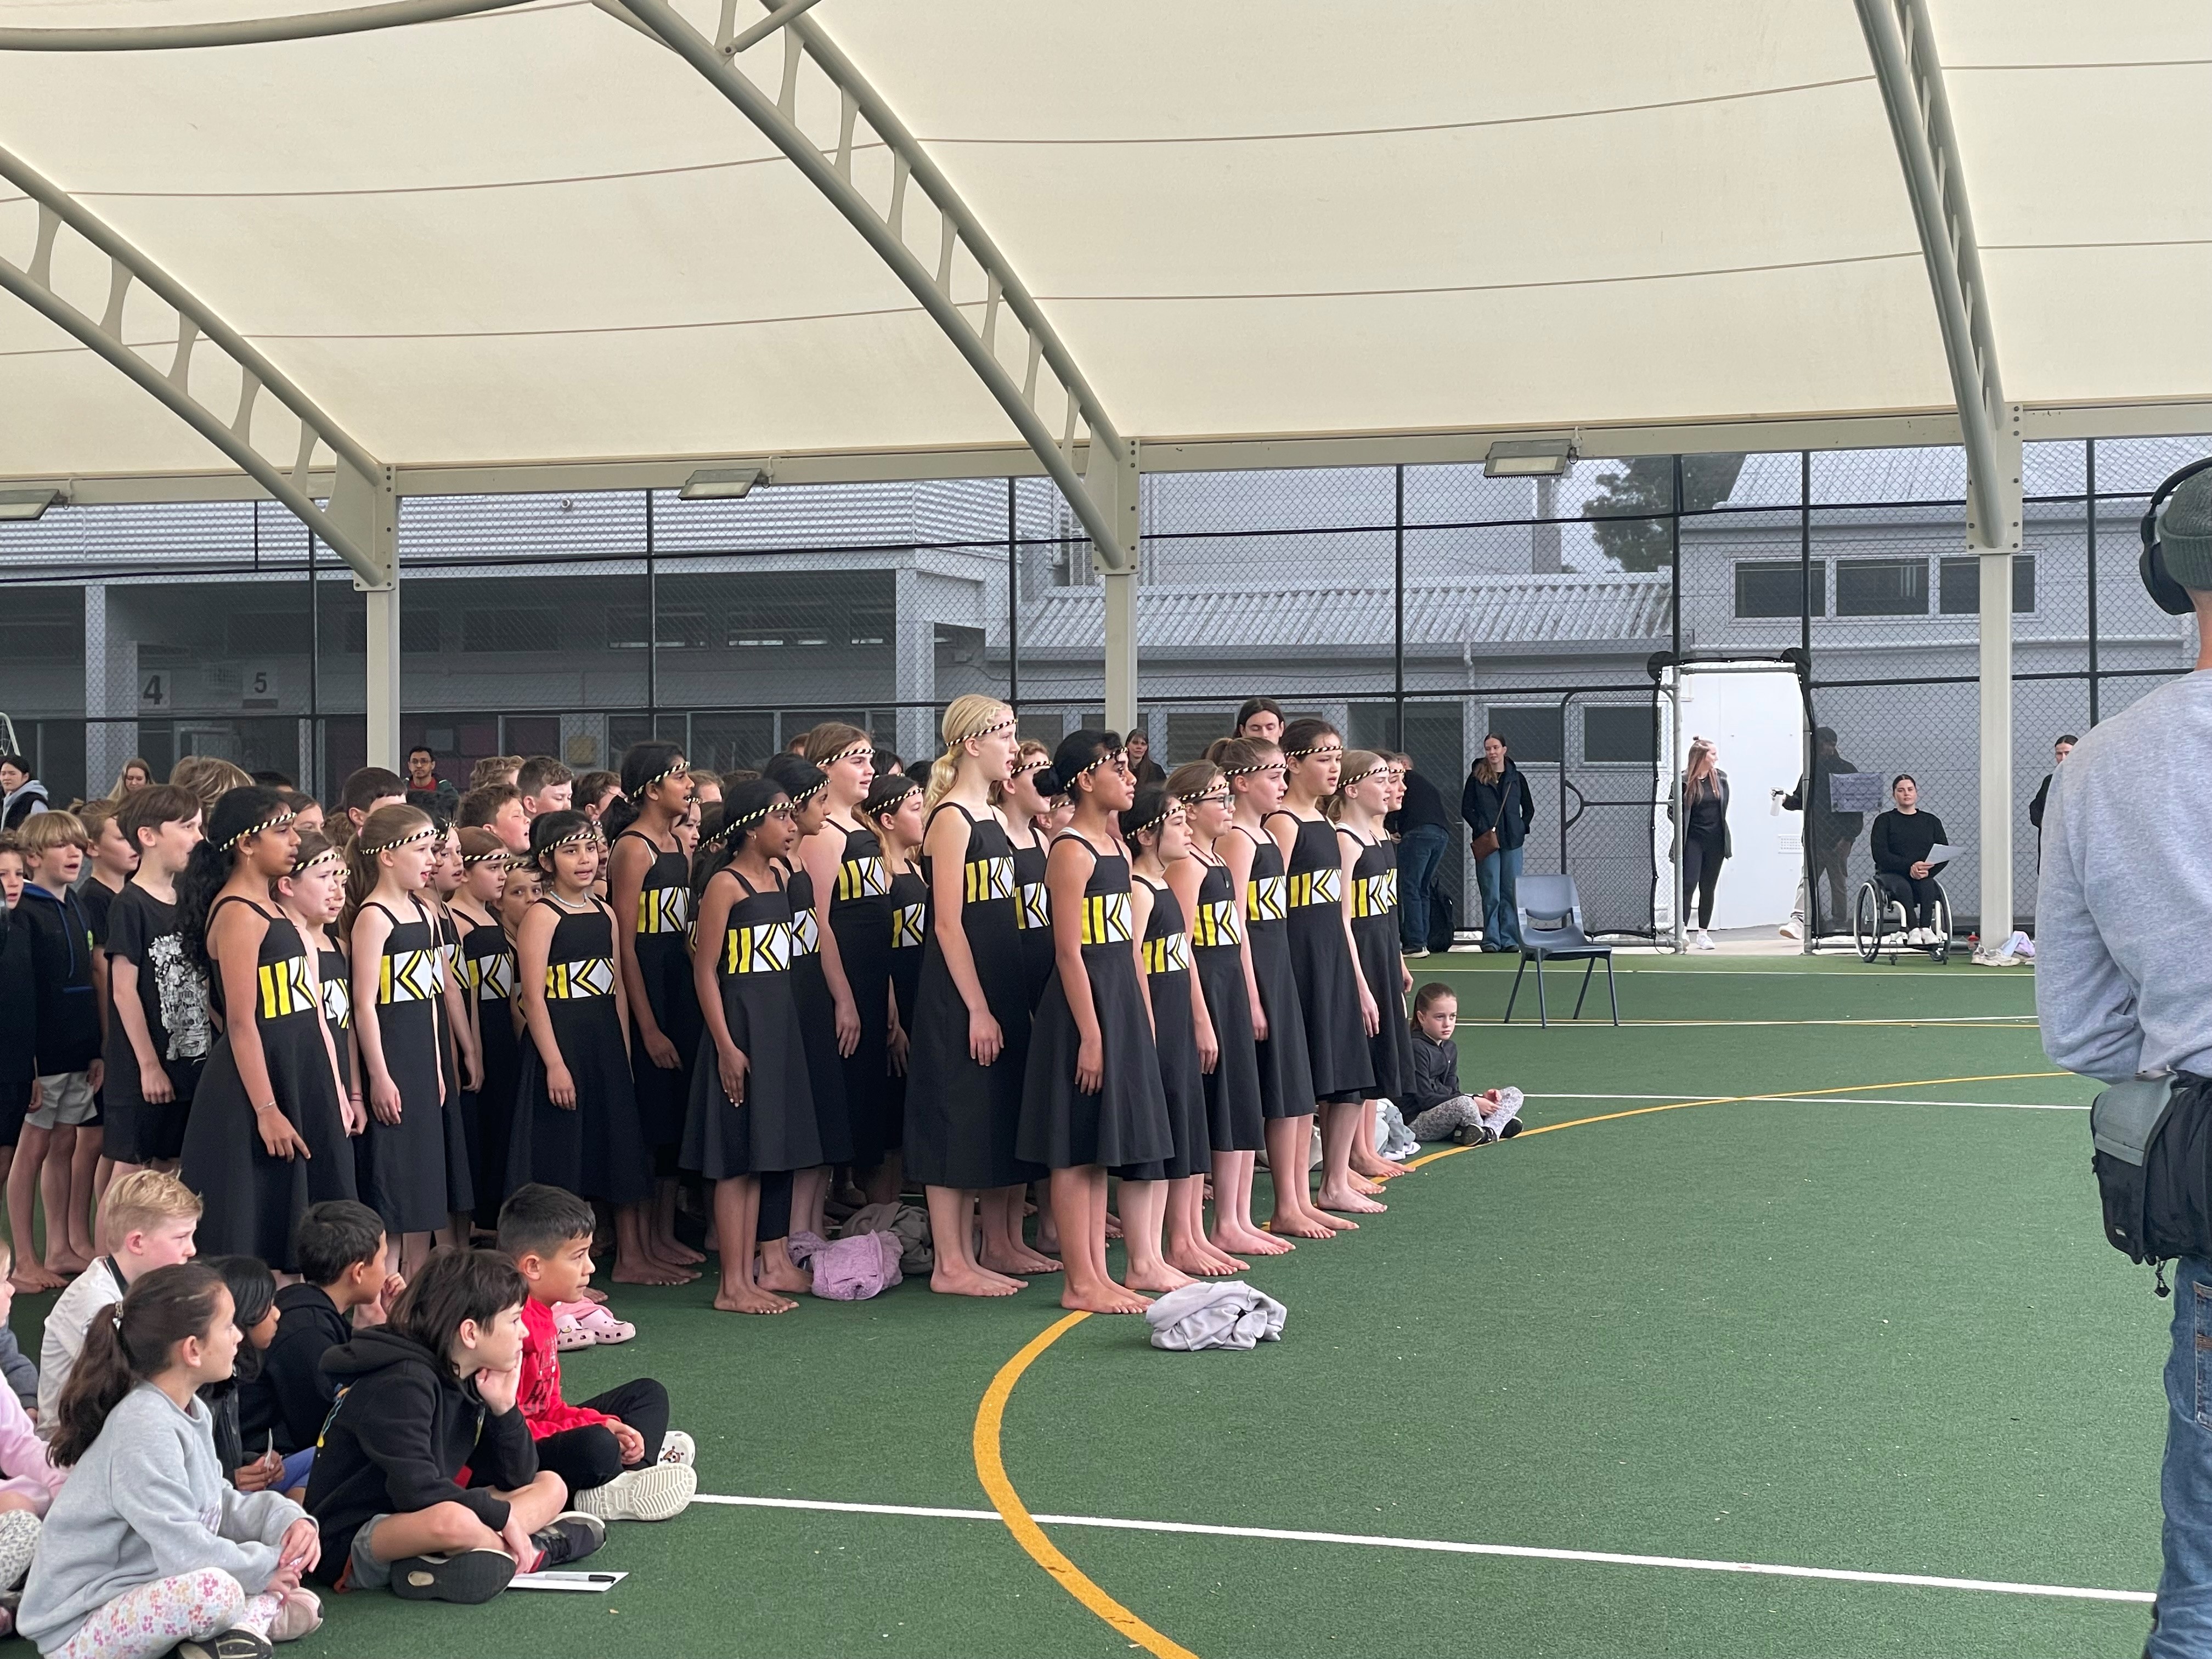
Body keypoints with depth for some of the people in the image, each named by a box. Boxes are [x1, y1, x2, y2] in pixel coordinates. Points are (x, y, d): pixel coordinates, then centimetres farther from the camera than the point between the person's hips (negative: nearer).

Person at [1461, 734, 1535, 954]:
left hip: (1512, 842, 2)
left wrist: (1522, 829, 4)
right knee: (1491, 894, -4)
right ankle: (1491, 939, 3)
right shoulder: (1477, 778, 3)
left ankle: (1510, 939, 8)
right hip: (1487, 844, -2)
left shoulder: (1516, 778, 10)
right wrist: (1482, 830, -7)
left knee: (1512, 892, 2)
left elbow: (1529, 809, 18)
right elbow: (1466, 808, 3)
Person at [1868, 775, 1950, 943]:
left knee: (1927, 885, -33)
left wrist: (1928, 870, -15)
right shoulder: (1885, 821, 8)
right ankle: (1913, 930, -48)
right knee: (1903, 887, -36)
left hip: (1923, 878, 2)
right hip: (1891, 874, -2)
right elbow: (1880, 855, -6)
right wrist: (1910, 866, -21)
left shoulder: (1932, 821, 17)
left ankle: (1926, 928, -46)